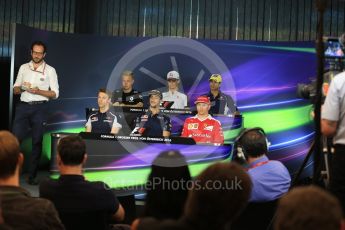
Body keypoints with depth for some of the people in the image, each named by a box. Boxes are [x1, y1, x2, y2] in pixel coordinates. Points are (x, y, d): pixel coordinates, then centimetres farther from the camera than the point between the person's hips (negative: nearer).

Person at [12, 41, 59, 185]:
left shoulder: (50, 70, 3)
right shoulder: (23, 67, 11)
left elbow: (55, 94, -1)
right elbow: (15, 90, 12)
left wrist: (39, 91, -16)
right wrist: (22, 88, -10)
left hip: (39, 108, -2)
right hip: (23, 107, 2)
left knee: (37, 142, 2)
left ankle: (32, 176, 8)